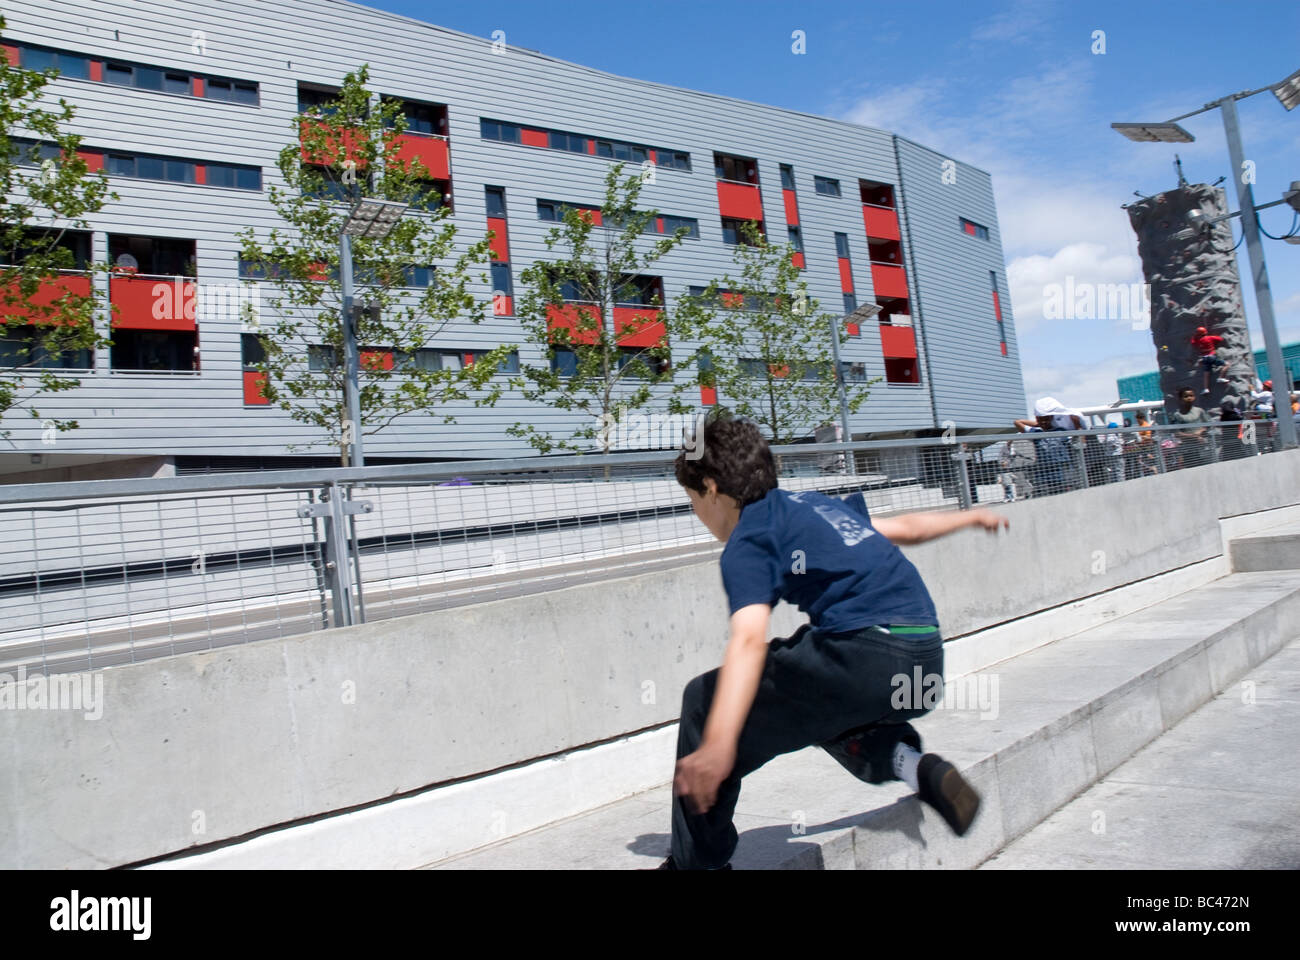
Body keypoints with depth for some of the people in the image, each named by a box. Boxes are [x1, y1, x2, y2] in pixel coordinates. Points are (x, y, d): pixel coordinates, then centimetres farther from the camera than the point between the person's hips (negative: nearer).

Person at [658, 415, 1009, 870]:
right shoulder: (812, 503, 22)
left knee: (706, 699, 2)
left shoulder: (748, 541, -2)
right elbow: (907, 527, 35)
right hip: (928, 663, 9)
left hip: (866, 654, -9)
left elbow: (749, 641, -20)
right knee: (824, 708, 37)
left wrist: (717, 746, -29)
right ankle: (911, 764, 12)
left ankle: (698, 862, 9)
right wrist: (972, 516, 55)